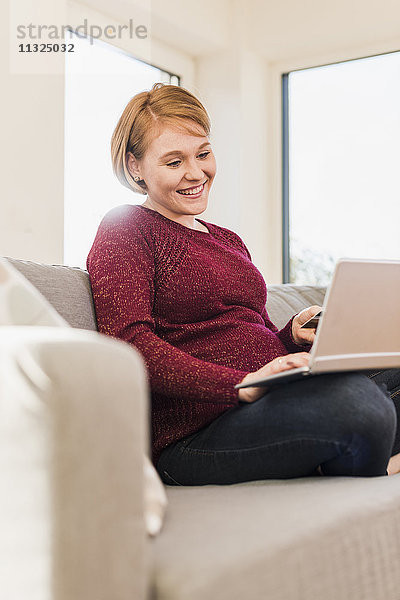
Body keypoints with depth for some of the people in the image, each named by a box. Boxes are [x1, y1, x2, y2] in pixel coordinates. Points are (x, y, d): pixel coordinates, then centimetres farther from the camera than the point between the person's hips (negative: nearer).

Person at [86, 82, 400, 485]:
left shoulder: (228, 240, 27)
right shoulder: (124, 230, 2)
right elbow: (128, 343, -13)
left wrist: (293, 335, 3)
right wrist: (242, 385, -24)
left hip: (278, 400, 8)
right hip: (194, 432, -7)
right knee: (355, 401, -32)